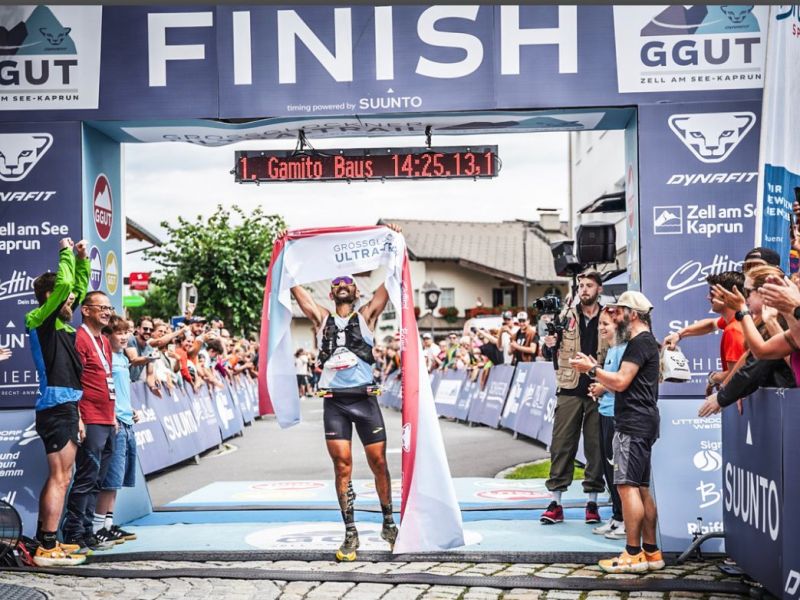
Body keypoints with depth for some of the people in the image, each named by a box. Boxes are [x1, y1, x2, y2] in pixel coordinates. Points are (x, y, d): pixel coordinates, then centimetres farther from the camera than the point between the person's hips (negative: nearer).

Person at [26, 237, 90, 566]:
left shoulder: (60, 322, 14)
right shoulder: (41, 319, -8)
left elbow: (79, 289, 26)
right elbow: (63, 284, -21)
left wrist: (81, 259, 16)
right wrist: (66, 252, -8)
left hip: (65, 407, 10)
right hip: (56, 408, -10)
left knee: (59, 477, 14)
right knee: (59, 479, -8)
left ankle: (44, 540, 21)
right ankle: (47, 548, -5)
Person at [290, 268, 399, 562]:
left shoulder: (366, 316, 11)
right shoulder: (322, 319, 15)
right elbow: (294, 285, 16)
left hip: (365, 399, -1)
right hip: (334, 402, 1)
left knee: (379, 463, 3)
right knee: (342, 466, -2)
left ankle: (388, 523, 19)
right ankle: (350, 533, 3)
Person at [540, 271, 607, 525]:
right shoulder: (566, 317, 5)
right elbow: (549, 356, 8)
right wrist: (549, 345, -14)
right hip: (570, 391, 0)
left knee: (596, 447, 4)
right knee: (561, 445, -1)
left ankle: (592, 503, 13)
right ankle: (556, 503, 4)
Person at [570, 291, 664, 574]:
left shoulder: (640, 342, -11)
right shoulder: (644, 342, 22)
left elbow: (621, 381, -19)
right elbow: (621, 385, 21)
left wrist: (591, 369, -8)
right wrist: (595, 369, 16)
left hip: (634, 424, -11)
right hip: (639, 423, 11)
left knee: (627, 485, -11)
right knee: (641, 488, 11)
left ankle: (633, 554, -11)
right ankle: (651, 552, 14)